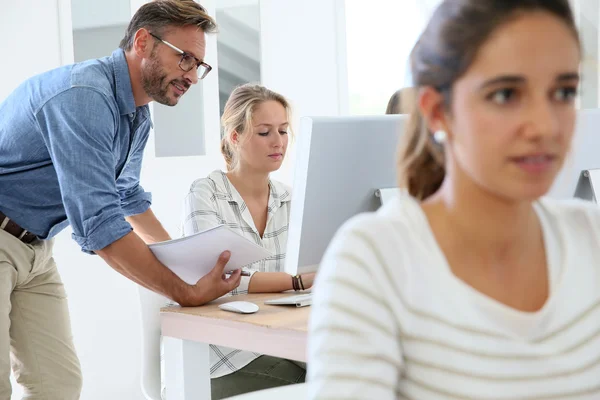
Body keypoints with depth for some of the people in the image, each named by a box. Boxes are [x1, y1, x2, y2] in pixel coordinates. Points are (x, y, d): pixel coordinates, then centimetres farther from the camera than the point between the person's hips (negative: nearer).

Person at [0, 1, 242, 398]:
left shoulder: (138, 117, 6)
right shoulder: (84, 97, -26)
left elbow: (128, 196, 22)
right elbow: (97, 223, -31)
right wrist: (185, 293, -27)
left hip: (35, 247, 9)